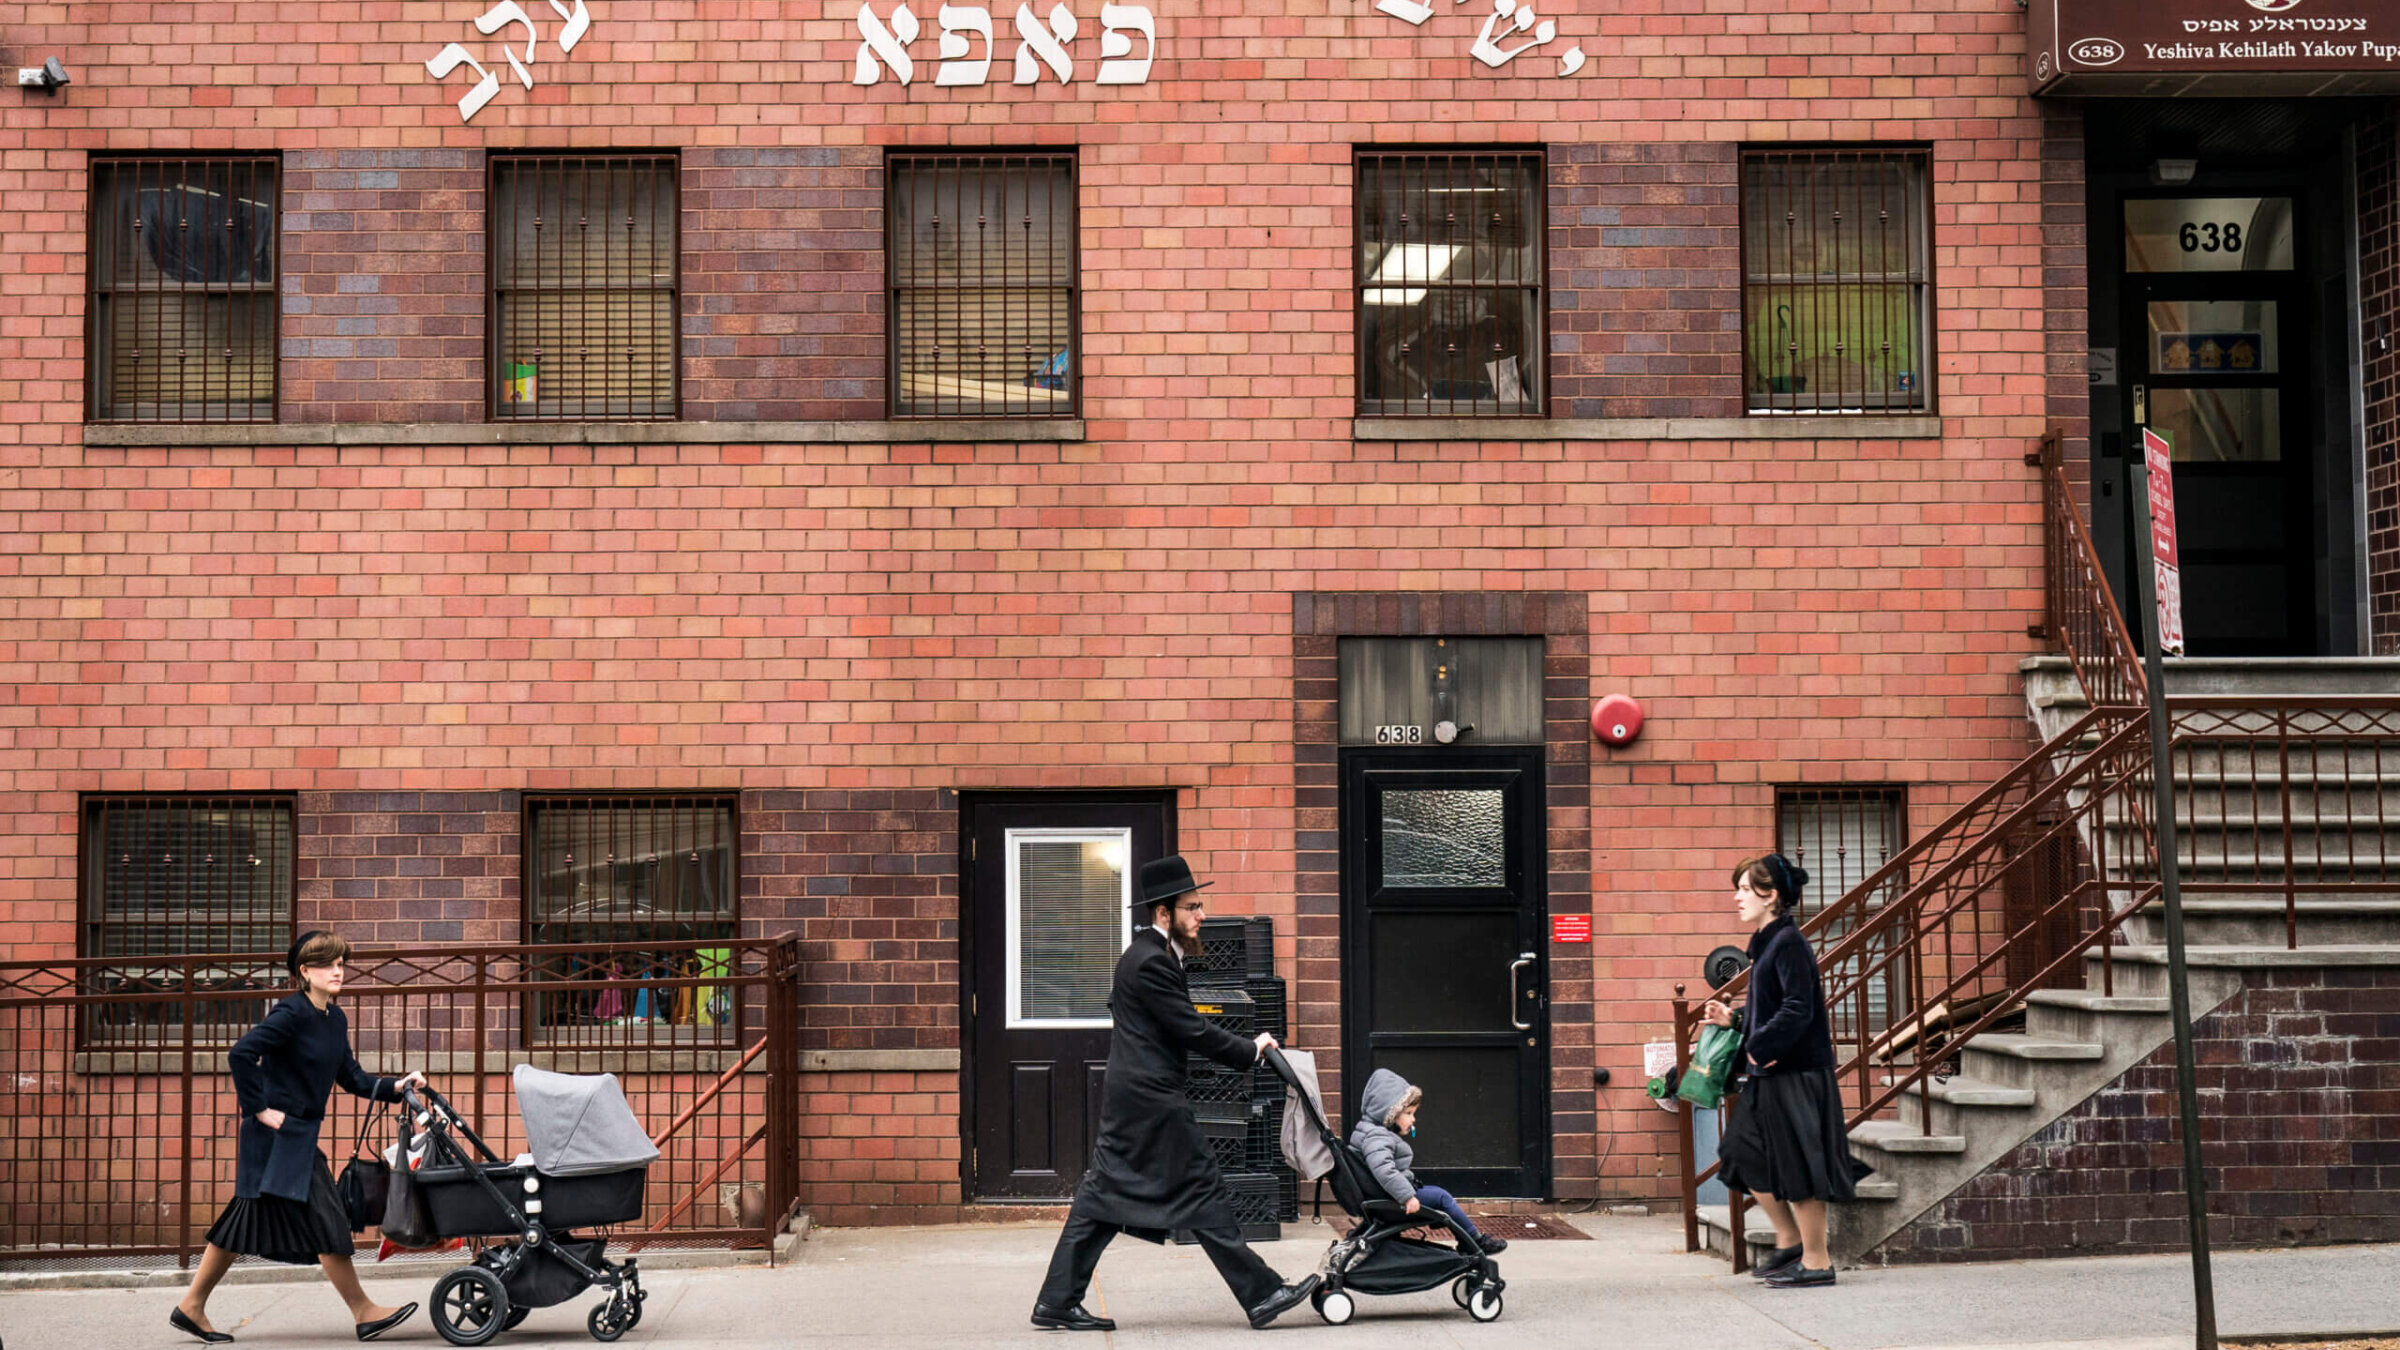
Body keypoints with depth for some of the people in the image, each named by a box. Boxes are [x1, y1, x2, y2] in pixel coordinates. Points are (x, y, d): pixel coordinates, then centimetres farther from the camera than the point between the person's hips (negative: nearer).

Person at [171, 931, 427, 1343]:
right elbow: (242, 1053, -24)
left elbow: (352, 1078, 14)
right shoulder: (292, 1014, -16)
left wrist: (394, 1087, 0)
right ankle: (364, 1312, 0)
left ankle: (192, 1307, 20)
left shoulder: (334, 1019, 11)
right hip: (277, 1136, -9)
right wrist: (259, 1109, -20)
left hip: (300, 1137, 9)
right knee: (323, 1218, -6)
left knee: (247, 1221, 13)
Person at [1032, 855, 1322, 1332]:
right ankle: (1261, 1294, 3)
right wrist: (1249, 1051, -7)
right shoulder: (1152, 962, -17)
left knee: (1102, 1198, 8)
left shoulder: (1144, 954, 16)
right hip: (1153, 1100, -10)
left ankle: (1057, 1302, 7)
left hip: (1129, 1097, 10)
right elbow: (1192, 1030, -17)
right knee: (1203, 1193, -3)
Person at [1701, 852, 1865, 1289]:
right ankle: (1789, 1240, 26)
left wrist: (1758, 1047, -18)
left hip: (1798, 1073, -10)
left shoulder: (1789, 943, -16)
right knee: (1746, 1155, 14)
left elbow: (1797, 1011, -23)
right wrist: (1733, 1020, 12)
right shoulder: (1767, 942, 13)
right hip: (1772, 1074, 10)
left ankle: (1817, 1261, 7)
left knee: (1796, 1168, -3)